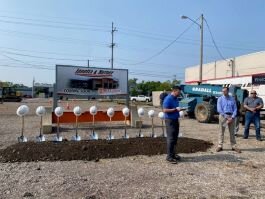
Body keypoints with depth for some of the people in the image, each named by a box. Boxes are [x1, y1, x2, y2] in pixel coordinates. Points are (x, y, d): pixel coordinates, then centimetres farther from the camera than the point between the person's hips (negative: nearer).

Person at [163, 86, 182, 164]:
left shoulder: (175, 99, 13)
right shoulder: (168, 99, -15)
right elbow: (165, 110, -21)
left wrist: (179, 109, 6)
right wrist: (175, 109, -21)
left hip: (175, 120, 9)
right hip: (170, 120, -9)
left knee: (175, 138, 13)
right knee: (171, 138, -6)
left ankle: (173, 154, 24)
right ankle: (169, 156, 1)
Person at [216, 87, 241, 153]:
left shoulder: (232, 99, 7)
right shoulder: (220, 99, 1)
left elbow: (235, 109, 4)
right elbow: (219, 110, -6)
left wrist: (232, 117, -10)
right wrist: (226, 117, -12)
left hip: (231, 116, 2)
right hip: (223, 116, -2)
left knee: (232, 132, 8)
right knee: (221, 132, 2)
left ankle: (234, 146, 15)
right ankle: (220, 146, 7)